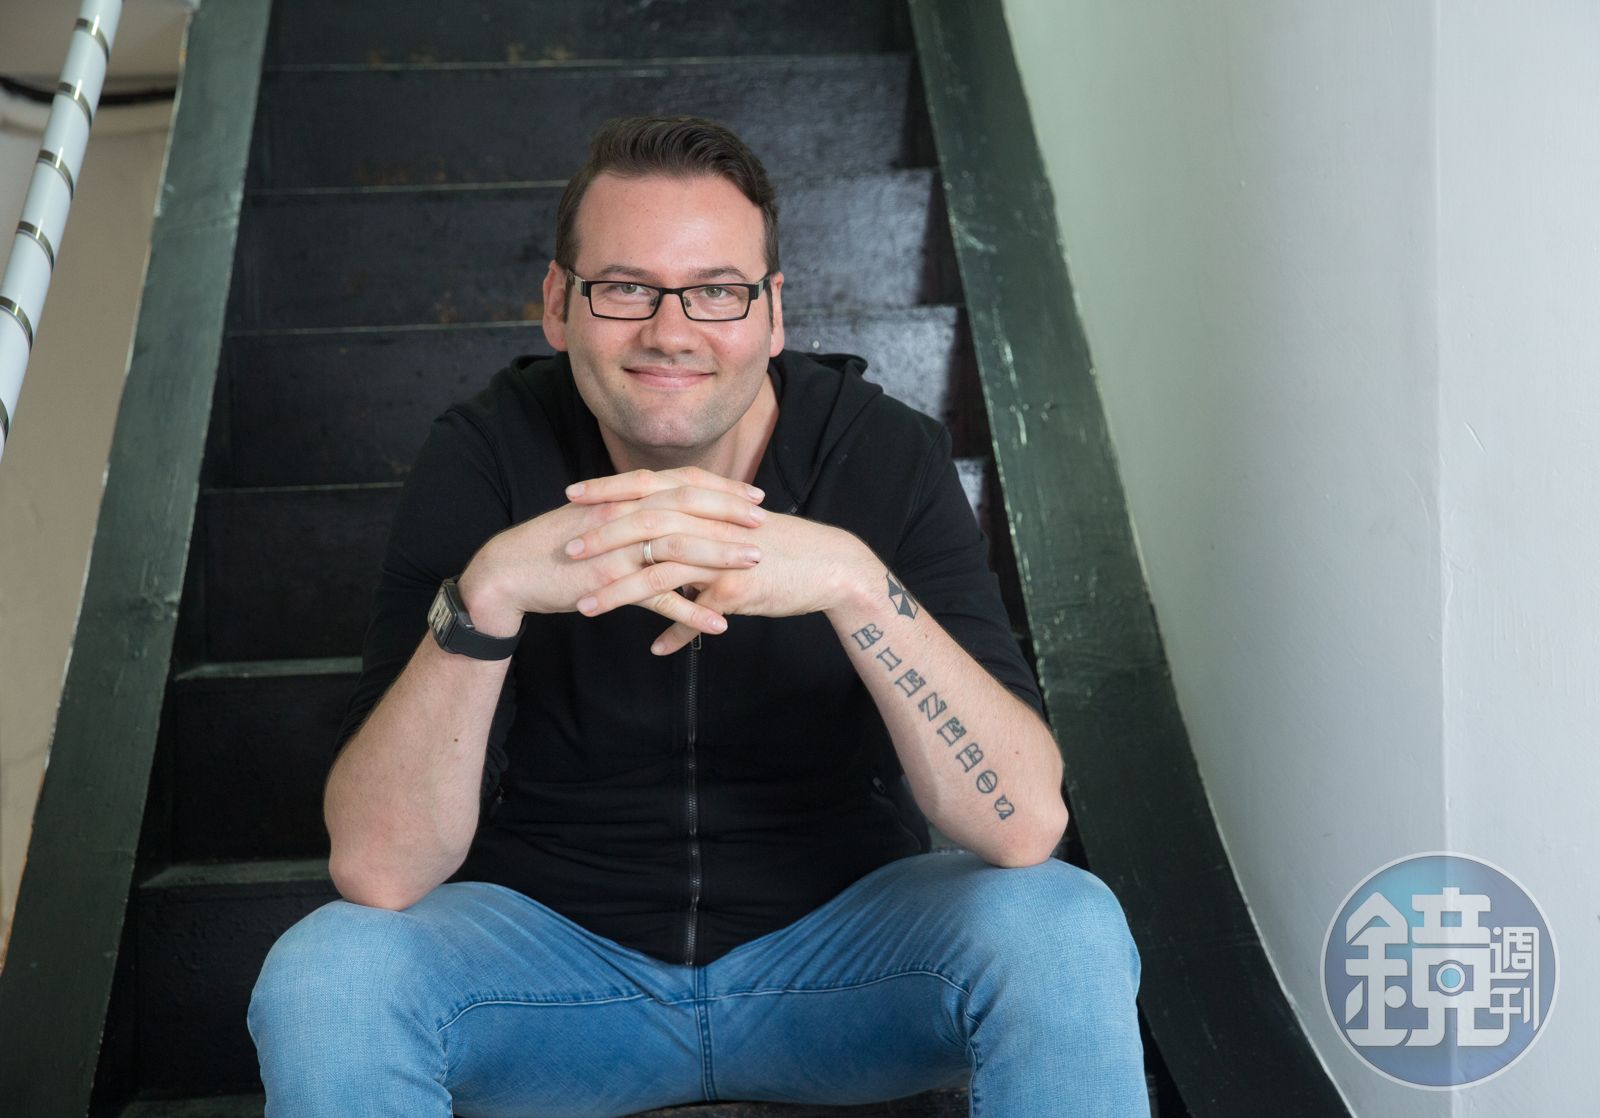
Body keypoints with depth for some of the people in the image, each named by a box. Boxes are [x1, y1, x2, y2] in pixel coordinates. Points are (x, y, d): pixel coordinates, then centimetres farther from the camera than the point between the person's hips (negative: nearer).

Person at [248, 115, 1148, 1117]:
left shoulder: (887, 455, -14)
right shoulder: (484, 460, -15)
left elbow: (1026, 824, -24)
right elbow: (376, 871, -22)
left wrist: (856, 584, -39)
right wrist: (486, 595, -38)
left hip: (840, 934, 0)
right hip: (552, 941, 0)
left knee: (1066, 932, -27)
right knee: (322, 981, -26)